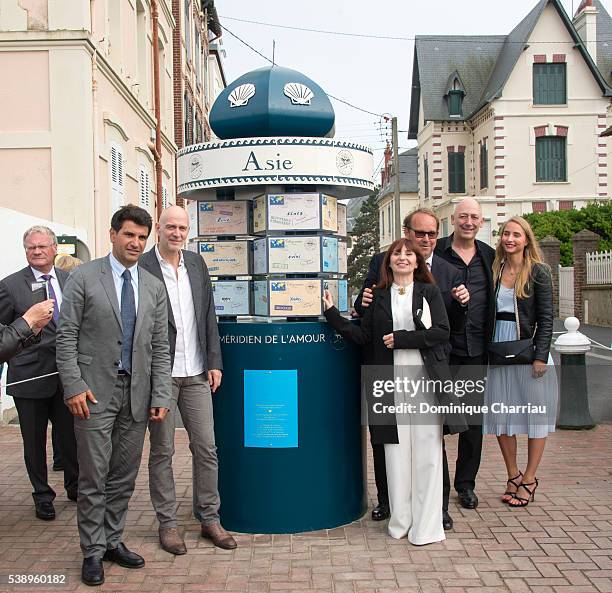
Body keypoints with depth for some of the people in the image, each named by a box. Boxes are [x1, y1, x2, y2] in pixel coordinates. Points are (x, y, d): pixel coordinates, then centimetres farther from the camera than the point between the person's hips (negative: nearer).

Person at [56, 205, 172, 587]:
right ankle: (93, 551, 16)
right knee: (94, 477, 3)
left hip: (137, 393, 4)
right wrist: (73, 386, -12)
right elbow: (67, 337, -4)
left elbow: (160, 347, 8)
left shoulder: (154, 287, 9)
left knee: (124, 476, 11)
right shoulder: (84, 278, -2)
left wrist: (161, 396, 1)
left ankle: (113, 541, 26)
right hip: (95, 392, -4)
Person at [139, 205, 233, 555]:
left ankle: (210, 519, 21)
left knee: (207, 448, 8)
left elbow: (209, 315, 12)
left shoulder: (197, 264, 10)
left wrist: (214, 362, 6)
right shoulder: (141, 267, -8)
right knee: (162, 451, 7)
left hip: (196, 374, 5)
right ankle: (168, 523, 20)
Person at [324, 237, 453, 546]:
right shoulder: (379, 297, 13)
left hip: (426, 379, -2)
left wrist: (401, 339, -10)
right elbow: (364, 335, 7)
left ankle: (426, 525, 5)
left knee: (426, 452, -2)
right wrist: (333, 315, -1)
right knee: (396, 450, 3)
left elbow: (442, 332, -4)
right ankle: (400, 521, 14)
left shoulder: (430, 292, 7)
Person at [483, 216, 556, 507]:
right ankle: (513, 476, 22)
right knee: (500, 416, 8)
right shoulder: (494, 271, 8)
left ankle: (529, 480, 15)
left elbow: (546, 317, -6)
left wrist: (540, 356, -13)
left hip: (529, 349, -4)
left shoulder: (539, 272, -3)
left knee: (535, 415, 4)